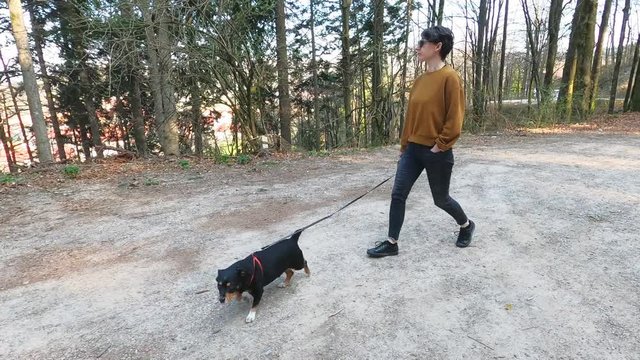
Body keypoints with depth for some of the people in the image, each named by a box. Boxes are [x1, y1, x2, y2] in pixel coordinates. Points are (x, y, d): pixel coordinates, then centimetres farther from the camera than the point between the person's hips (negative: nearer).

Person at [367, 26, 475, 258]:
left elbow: (455, 118, -16)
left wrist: (439, 146, -15)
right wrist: (404, 144, 14)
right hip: (413, 149, 7)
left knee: (440, 199, 11)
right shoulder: (420, 80, 9)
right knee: (398, 195, 2)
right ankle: (391, 244, 14)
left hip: (436, 153, -7)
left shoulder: (450, 77, -14)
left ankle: (466, 226, 42)